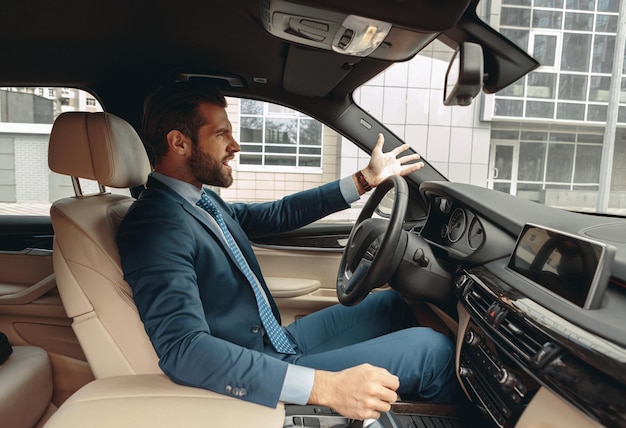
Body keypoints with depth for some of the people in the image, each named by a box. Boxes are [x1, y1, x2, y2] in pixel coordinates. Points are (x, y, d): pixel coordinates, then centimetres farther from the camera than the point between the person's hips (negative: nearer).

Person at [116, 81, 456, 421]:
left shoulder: (203, 201, 5)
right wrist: (324, 386, -37)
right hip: (257, 381, -9)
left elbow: (278, 214, 12)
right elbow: (184, 349, -33)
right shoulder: (155, 225, -24)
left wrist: (366, 179, 11)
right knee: (431, 349, -9)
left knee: (391, 304, 15)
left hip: (276, 342, 9)